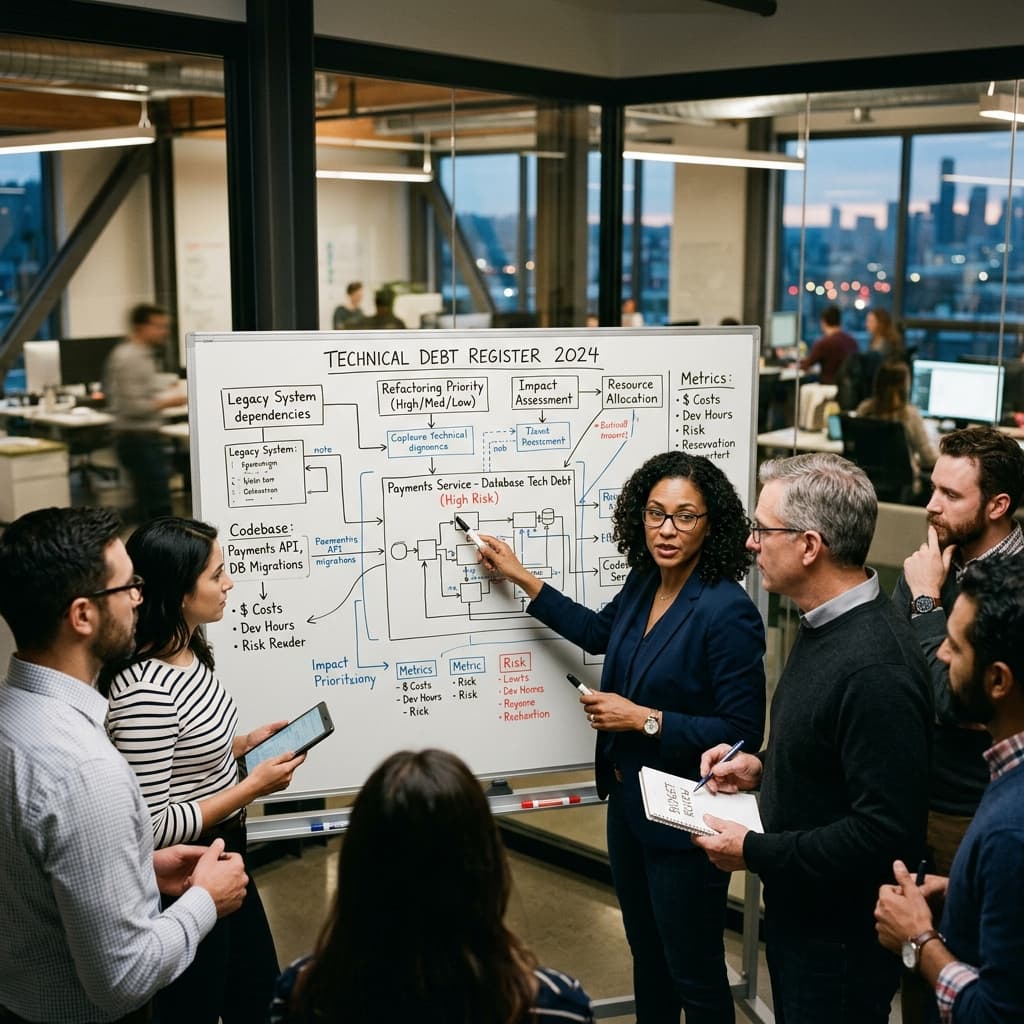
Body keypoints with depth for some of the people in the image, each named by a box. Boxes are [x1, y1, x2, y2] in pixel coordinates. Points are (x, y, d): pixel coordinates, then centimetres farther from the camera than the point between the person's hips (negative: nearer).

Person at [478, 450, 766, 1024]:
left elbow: (743, 733, -24)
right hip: (628, 800, 8)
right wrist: (522, 578, 18)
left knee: (694, 973, 9)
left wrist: (644, 719, -23)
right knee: (645, 950, 26)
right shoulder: (645, 582, 0)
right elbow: (599, 632, 20)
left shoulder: (726, 612, -25)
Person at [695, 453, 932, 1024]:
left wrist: (756, 852, -23)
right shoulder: (827, 625, 3)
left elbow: (886, 831, -30)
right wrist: (762, 767, 2)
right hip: (797, 911, 9)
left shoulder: (875, 667, -29)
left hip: (842, 935, -9)